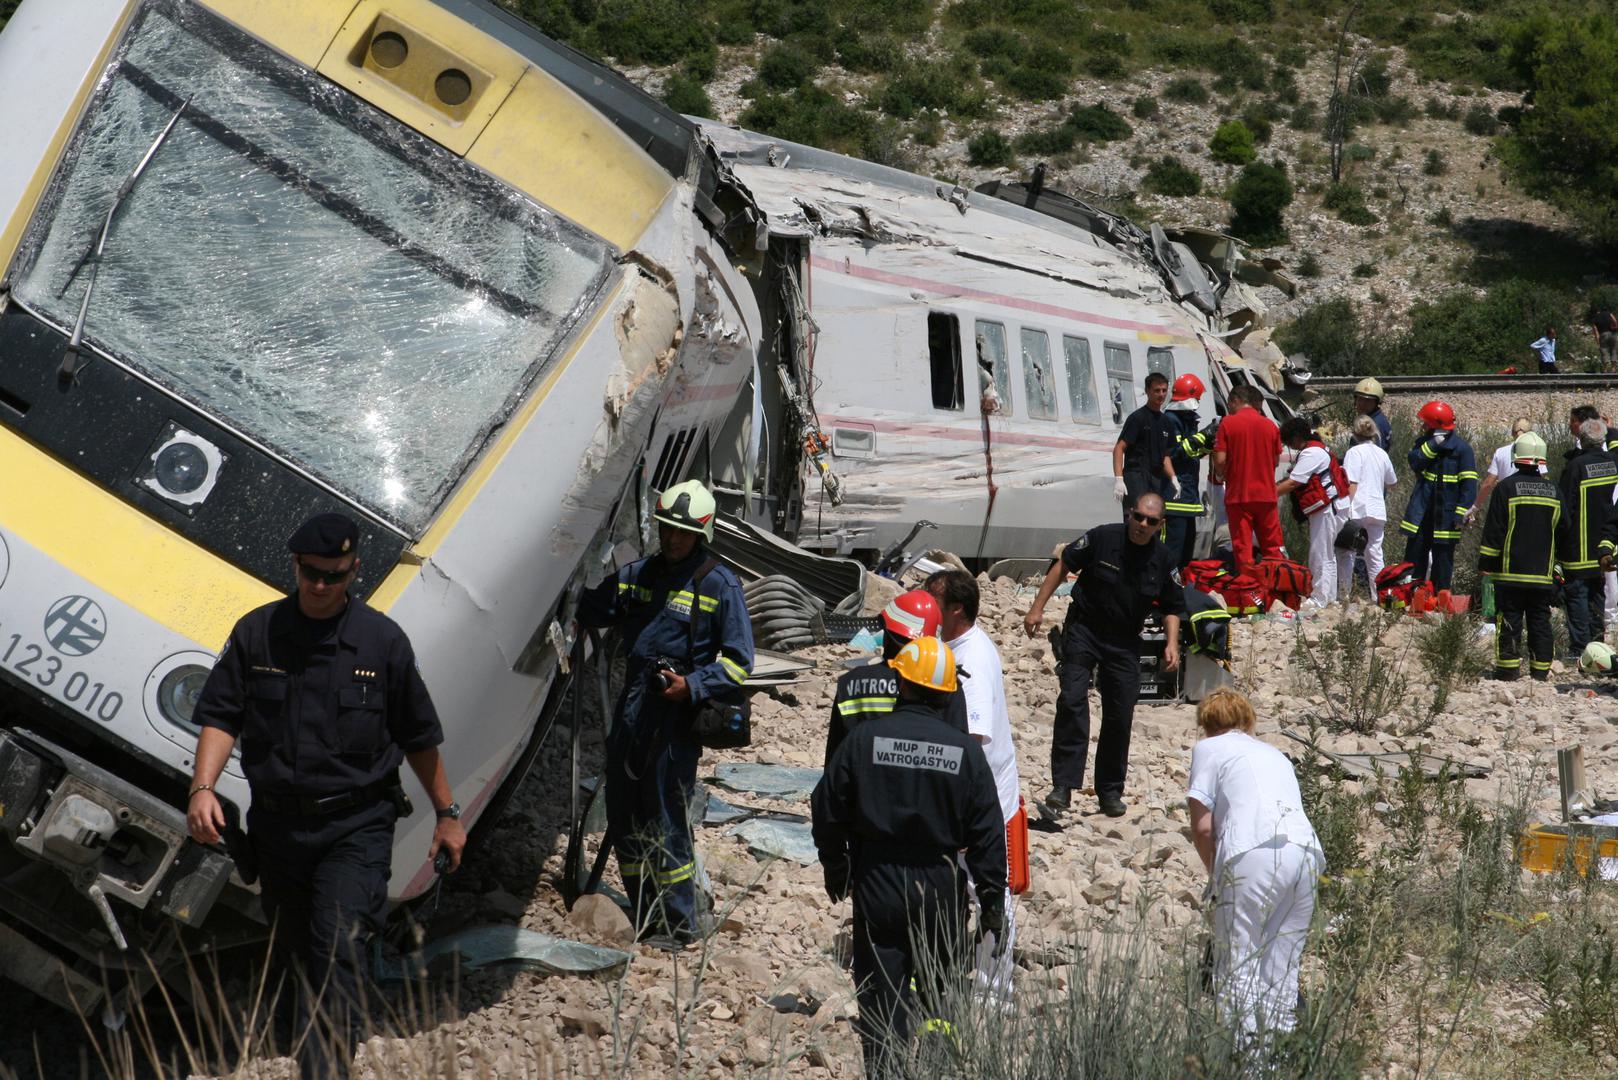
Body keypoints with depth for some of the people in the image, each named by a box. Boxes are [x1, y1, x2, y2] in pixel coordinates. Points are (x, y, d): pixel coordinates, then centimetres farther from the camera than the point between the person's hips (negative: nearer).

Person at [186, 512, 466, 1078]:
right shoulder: (256, 633, 3)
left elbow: (419, 737, 8)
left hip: (356, 826, -3)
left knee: (339, 949, -17)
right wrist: (202, 787, -14)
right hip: (277, 824, 3)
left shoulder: (383, 640, 0)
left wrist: (447, 814, 13)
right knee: (296, 955, 13)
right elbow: (220, 716, 2)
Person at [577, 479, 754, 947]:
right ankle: (645, 917, 25)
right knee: (623, 821, 12)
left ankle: (680, 924, 9)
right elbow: (587, 611, 19)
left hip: (677, 717, -6)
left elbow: (738, 662, -5)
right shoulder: (636, 575, 12)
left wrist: (692, 685, -18)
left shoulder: (720, 585, -4)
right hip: (631, 710, 6)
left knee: (666, 824, -4)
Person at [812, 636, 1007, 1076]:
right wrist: (993, 903, 4)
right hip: (941, 891, 1)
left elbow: (827, 811, -1)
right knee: (939, 994, 18)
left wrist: (836, 870, 15)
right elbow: (987, 835, -4)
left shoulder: (865, 739, -8)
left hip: (876, 887, -1)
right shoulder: (966, 751, -6)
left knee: (881, 1002, 4)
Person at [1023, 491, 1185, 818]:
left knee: (1120, 717, 4)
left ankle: (1110, 792, 18)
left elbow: (1172, 608, 9)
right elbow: (1063, 566, -1)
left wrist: (1172, 643, -7)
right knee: (1072, 702, -18)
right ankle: (1063, 786, -19)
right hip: (1083, 630, -3)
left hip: (1125, 644, 3)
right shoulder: (1102, 538, -11)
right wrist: (1038, 607, -4)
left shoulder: (1163, 561, -3)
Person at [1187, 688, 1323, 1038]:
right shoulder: (1274, 753, 32)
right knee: (1283, 965, 13)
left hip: (1255, 854, -6)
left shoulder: (1209, 748, 15)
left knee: (1237, 966, -1)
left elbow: (1203, 827, 5)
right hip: (1306, 852, 6)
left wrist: (1216, 876, 19)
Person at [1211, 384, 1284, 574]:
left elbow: (1220, 460, -10)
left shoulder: (1228, 423, -7)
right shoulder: (1270, 425, 2)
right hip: (1266, 494, 3)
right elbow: (1276, 460, 10)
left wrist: (1221, 475, 11)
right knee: (1272, 548, 11)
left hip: (1238, 495, -3)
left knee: (1243, 549, 0)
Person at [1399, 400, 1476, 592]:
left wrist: (1462, 512, -18)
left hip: (1445, 516, -5)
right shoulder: (1424, 442, 9)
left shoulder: (1461, 448, -8)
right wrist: (1432, 445, -20)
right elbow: (1414, 461, -10)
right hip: (1421, 511, 5)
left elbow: (1469, 483, -12)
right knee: (1414, 556, 5)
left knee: (1442, 559, 4)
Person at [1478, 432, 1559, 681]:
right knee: (1540, 621, 8)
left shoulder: (1506, 488, -8)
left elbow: (1493, 530, -8)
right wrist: (1556, 566, 22)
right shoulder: (1554, 491, 7)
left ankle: (1508, 668, -2)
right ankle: (1541, 670, 8)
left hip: (1510, 571, -4)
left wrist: (1485, 563, -1)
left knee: (1509, 620, 0)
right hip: (1543, 573, 4)